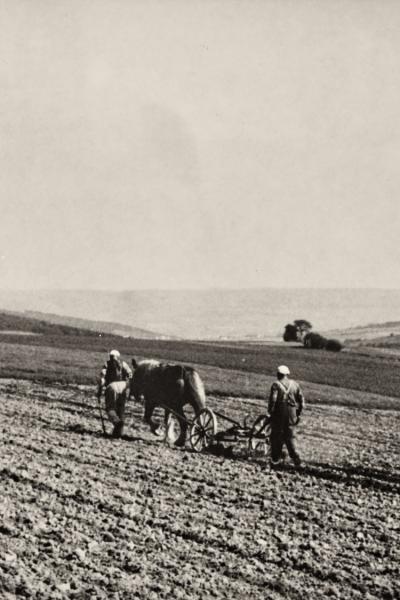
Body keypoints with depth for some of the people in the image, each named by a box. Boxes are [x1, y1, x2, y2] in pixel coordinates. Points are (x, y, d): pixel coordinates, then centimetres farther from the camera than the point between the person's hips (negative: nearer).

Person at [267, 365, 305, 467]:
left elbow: (272, 400, -15)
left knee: (276, 436, 7)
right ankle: (295, 457, 0)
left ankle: (275, 459, 10)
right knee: (290, 436, 13)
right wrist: (298, 413, 13)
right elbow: (301, 399, 6)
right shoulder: (294, 384, 6)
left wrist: (270, 411, -3)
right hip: (292, 413, 4)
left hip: (279, 413, -4)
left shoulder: (276, 385, -7)